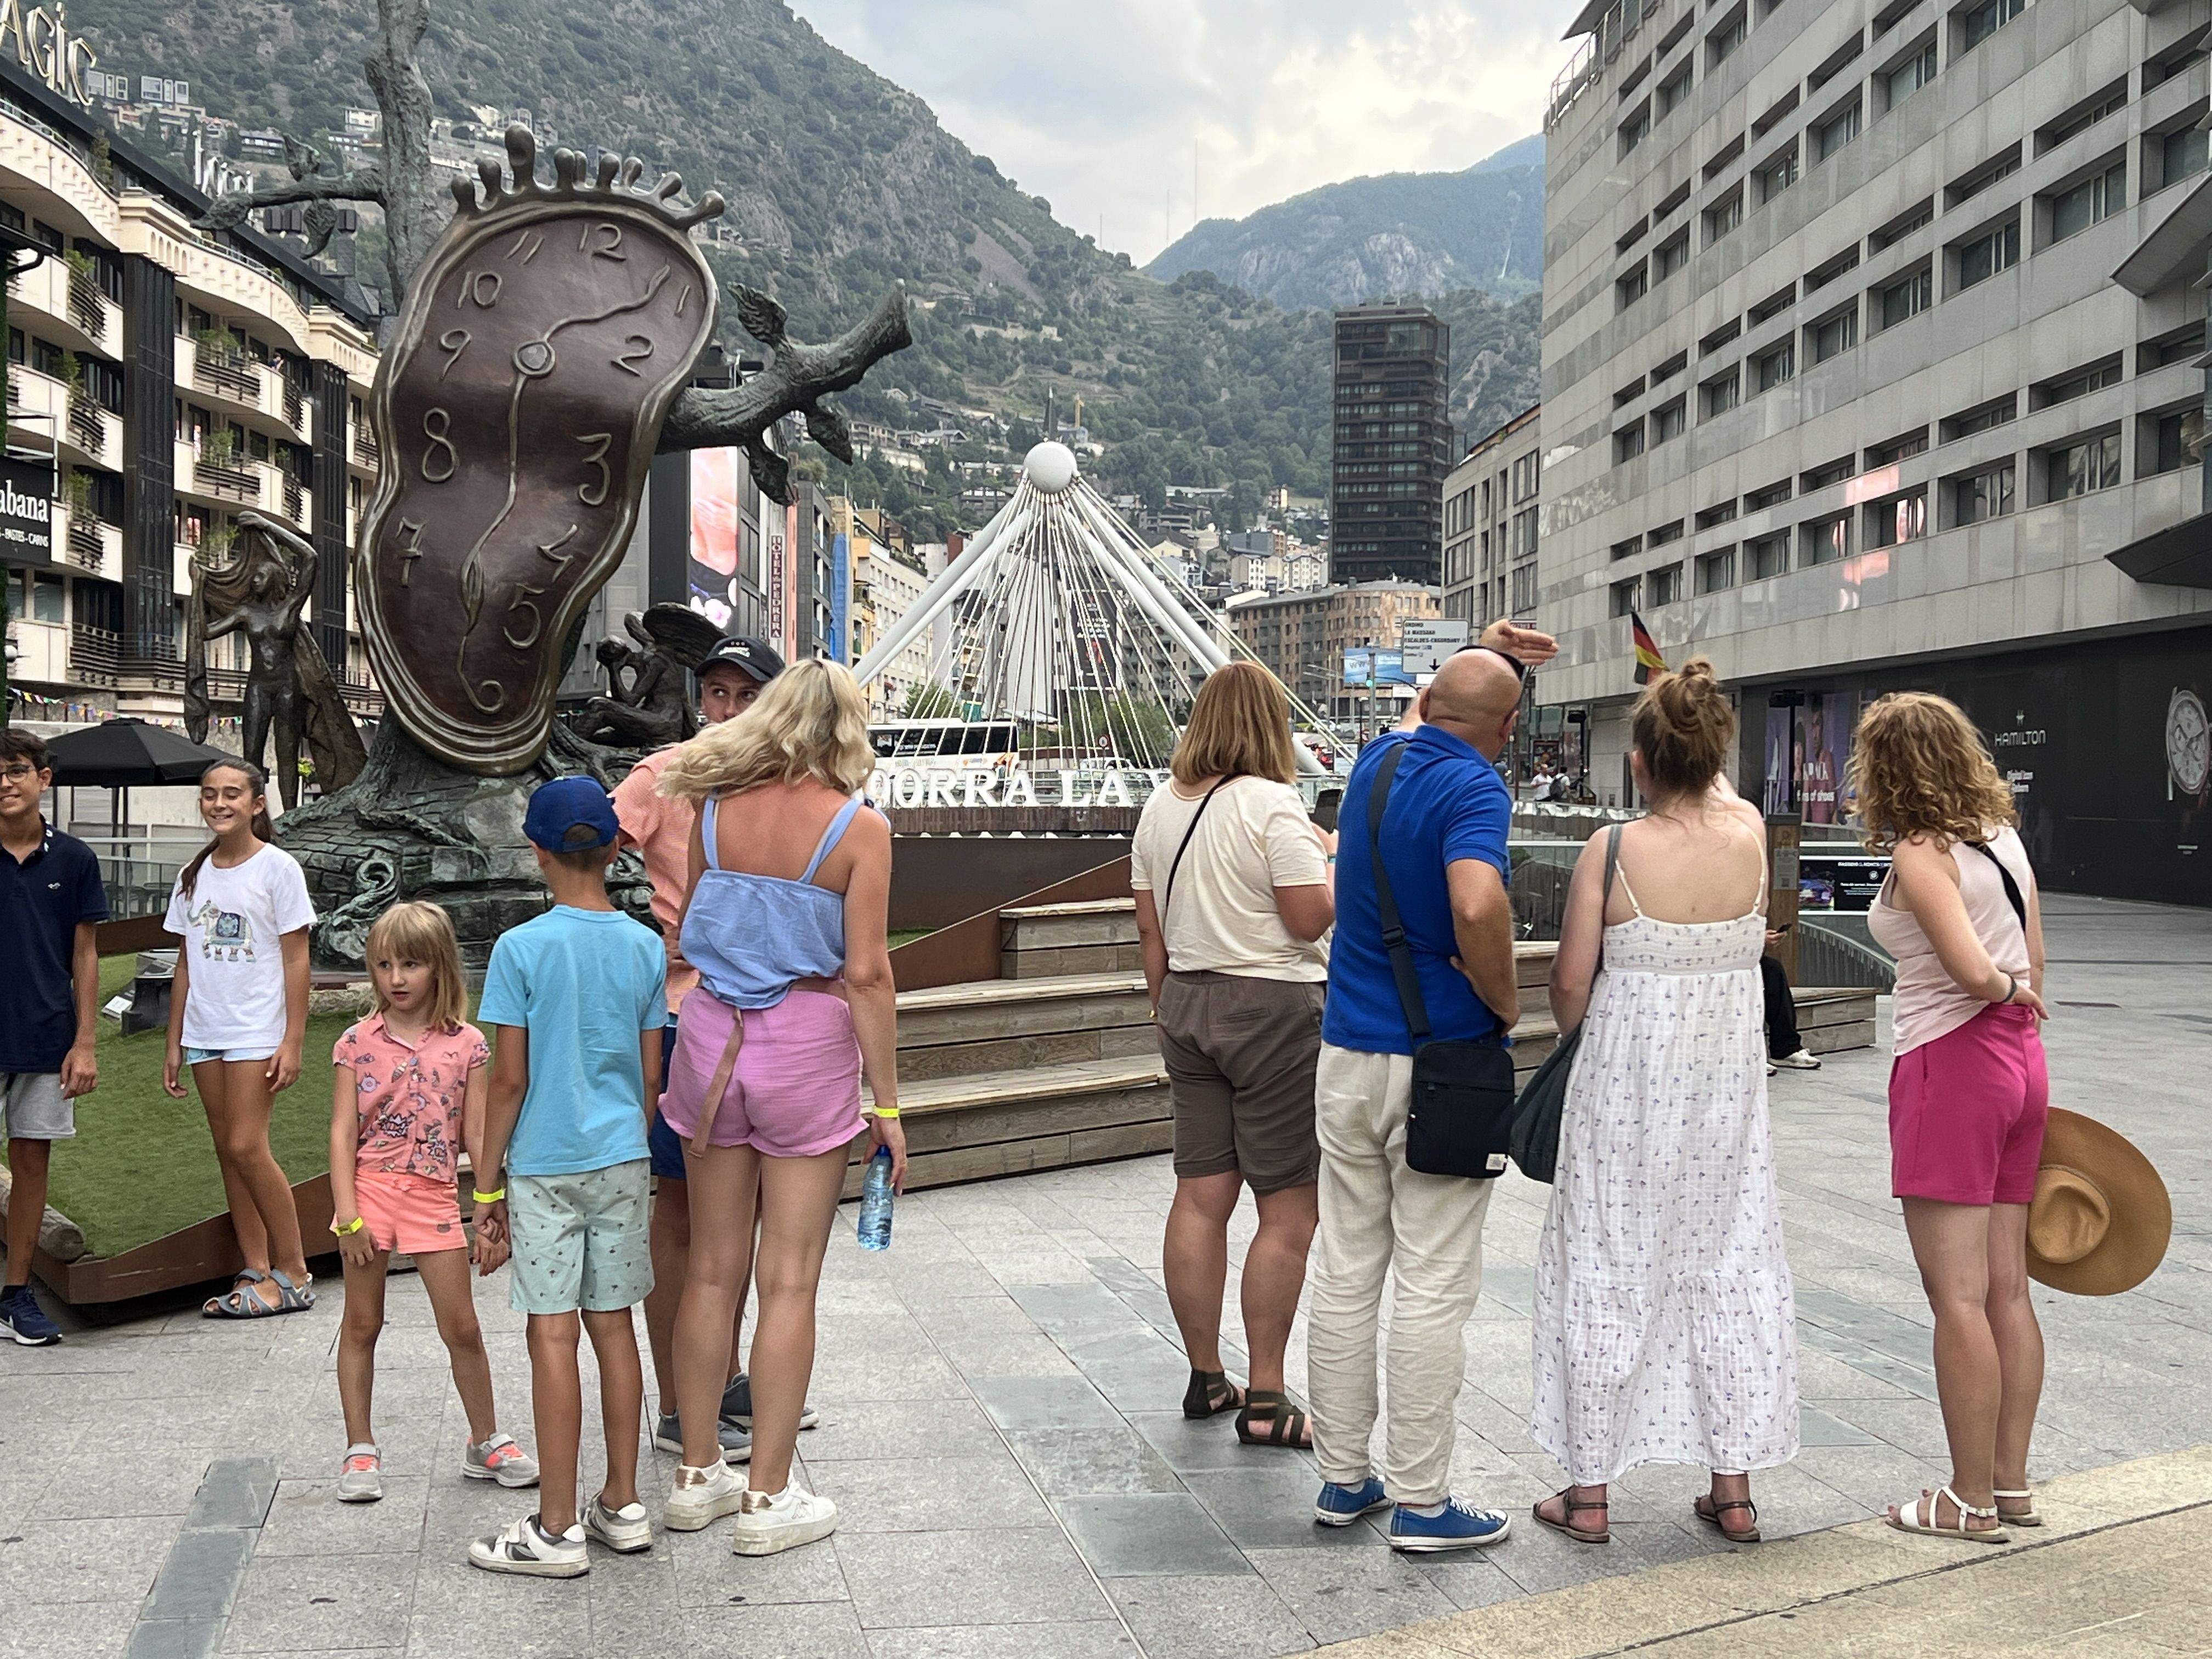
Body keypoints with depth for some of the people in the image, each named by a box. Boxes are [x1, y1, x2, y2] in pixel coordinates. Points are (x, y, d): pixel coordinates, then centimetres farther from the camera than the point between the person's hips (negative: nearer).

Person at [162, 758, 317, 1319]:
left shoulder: (276, 868, -5)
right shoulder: (194, 875, 11)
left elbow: (295, 961, -7)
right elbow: (186, 964, 14)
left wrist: (292, 1043, -12)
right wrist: (174, 1044, 12)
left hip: (257, 1030, -6)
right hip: (204, 1032, 6)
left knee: (247, 1147, -11)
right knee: (228, 1150, 6)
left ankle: (293, 1274, -2)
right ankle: (256, 1272, 12)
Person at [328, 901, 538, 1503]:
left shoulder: (465, 1045, 1)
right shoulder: (358, 1043, 0)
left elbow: (478, 1137, 2)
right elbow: (342, 1134, -2)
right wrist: (348, 1216, -10)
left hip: (435, 1197, 0)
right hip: (369, 1189, 0)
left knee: (462, 1328, 3)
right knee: (361, 1324, 9)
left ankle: (484, 1442, 19)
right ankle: (360, 1450, 20)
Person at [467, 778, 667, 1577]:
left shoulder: (522, 948, -11)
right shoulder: (646, 947, 1)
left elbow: (509, 1080, -10)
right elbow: (650, 1075, 5)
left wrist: (487, 1184, -1)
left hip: (544, 1166, -4)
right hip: (622, 1160, 4)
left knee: (553, 1337, 0)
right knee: (613, 1327, 12)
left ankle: (557, 1529, 6)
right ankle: (622, 1505, 20)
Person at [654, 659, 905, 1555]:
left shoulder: (715, 811, 1)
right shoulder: (857, 827, -10)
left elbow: (688, 933, 8)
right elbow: (865, 973, -12)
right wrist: (886, 1102, -6)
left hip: (711, 1035, 4)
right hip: (806, 1045, -4)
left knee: (712, 1270, 14)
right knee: (789, 1281, 4)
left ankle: (699, 1477, 24)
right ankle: (768, 1497, 11)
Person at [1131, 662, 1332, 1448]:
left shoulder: (1162, 807, 9)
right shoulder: (1273, 805, -13)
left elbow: (1150, 928, 12)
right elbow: (1308, 919, -16)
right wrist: (1340, 873, 2)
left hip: (1188, 1001, 7)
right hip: (1274, 1008, -7)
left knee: (1199, 1198, 10)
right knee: (1289, 1211, 0)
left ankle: (1205, 1379, 19)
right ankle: (1264, 1400, 2)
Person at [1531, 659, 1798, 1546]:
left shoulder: (1611, 850, -15)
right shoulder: (1750, 835, -7)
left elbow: (1570, 985, -8)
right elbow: (1718, 792, 18)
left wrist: (1576, 1032, 11)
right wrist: (1696, 723, 30)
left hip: (1627, 1082, -3)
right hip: (1727, 1082, 3)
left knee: (1606, 1269, 8)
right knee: (1730, 1266, 13)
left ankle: (1590, 1489, 16)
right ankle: (1734, 1488, 19)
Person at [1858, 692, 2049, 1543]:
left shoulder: (1919, 853, -15)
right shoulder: (2003, 837, 9)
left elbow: (1970, 970, -26)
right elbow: (2030, 969, 13)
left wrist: (2000, 988, -7)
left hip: (1950, 1065, -9)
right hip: (2020, 1060, 9)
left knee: (1958, 1297, -2)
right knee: (2007, 1288, 13)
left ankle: (1971, 1502, 5)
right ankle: (2012, 1484, 21)